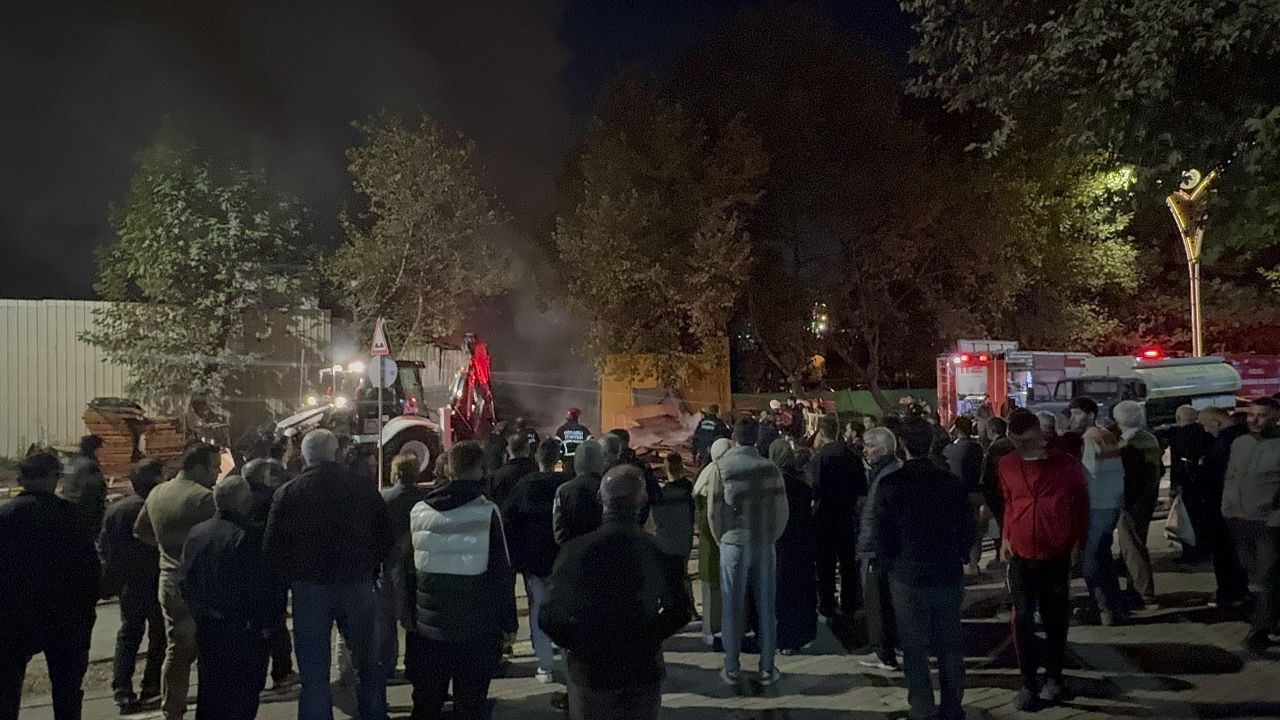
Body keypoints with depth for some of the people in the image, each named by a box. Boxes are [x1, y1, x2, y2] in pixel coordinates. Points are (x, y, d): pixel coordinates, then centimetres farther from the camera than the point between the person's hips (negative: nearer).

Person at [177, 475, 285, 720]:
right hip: (243, 631, -7)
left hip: (206, 627, 7)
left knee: (209, 693, 20)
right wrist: (265, 623, -7)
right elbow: (264, 586, -19)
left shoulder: (195, 533, 3)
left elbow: (184, 580, 9)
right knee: (243, 692, 3)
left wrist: (198, 612, 19)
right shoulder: (249, 535, -20)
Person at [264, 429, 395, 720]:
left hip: (309, 587, -1)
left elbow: (272, 546, -6)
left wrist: (290, 577, 9)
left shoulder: (288, 492, -5)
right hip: (358, 584, 1)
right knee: (370, 663, 18)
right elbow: (387, 536, 1)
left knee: (314, 673, 7)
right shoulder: (363, 487, -2)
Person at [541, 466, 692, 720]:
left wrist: (582, 646, 1)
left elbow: (551, 618, -15)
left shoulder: (576, 550, -17)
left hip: (591, 673, -2)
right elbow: (680, 612, 0)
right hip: (644, 671, 2)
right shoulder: (662, 552, -9)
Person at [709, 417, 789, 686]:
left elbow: (713, 511, -7)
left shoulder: (722, 468, -8)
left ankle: (732, 669, 15)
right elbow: (782, 510, -2)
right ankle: (767, 669, 16)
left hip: (733, 544, -1)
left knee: (733, 608, 8)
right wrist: (772, 537, 11)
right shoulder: (770, 468, -3)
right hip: (765, 545, 1)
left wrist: (721, 539, 7)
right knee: (766, 607, 10)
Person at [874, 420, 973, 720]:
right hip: (948, 573, 3)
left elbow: (882, 533, -8)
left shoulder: (889, 485, -12)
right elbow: (966, 529, 1)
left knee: (915, 648, 6)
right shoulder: (953, 483, -5)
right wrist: (958, 559, 16)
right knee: (949, 645, 15)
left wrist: (889, 562, 9)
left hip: (907, 575, -3)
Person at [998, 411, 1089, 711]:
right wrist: (1005, 536, 6)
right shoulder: (1006, 466, -2)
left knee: (1055, 619, 11)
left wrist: (1079, 542, 0)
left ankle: (1054, 678, 27)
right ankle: (1028, 683, 13)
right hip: (1021, 554, 1)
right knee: (1022, 619, 3)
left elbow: (1081, 504, 3)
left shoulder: (1067, 464, -8)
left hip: (1057, 554, -1)